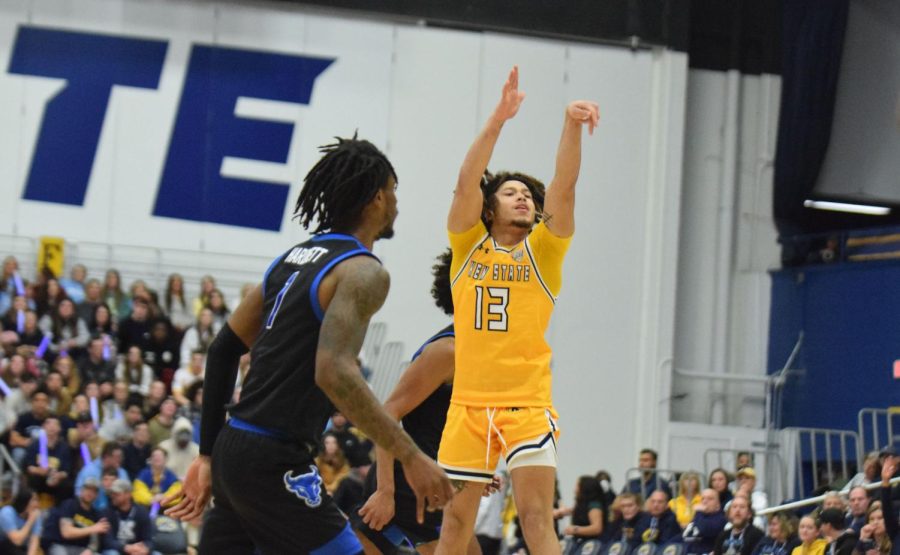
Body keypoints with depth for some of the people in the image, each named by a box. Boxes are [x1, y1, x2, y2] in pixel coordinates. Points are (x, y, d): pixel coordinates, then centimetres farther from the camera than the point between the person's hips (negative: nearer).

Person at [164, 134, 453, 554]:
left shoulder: (295, 257, 16)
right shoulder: (362, 271, -10)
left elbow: (223, 349, 18)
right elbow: (334, 372, -26)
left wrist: (208, 455, 22)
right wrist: (410, 457, -25)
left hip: (233, 447, 9)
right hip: (273, 461, -9)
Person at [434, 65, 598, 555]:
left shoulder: (543, 249, 7)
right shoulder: (468, 244, 8)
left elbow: (564, 186, -7)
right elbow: (466, 182, -7)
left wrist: (572, 124, -23)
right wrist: (498, 119, -20)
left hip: (528, 403, -1)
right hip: (468, 403, 1)